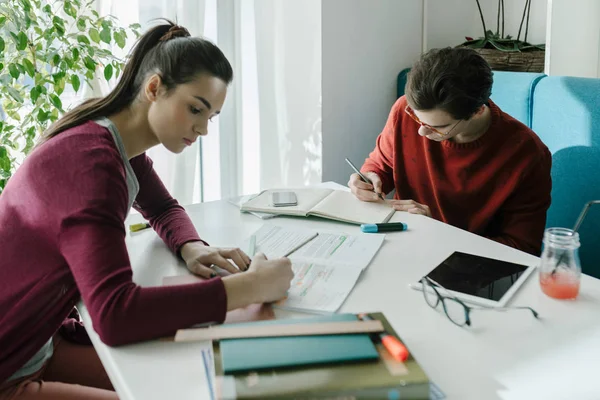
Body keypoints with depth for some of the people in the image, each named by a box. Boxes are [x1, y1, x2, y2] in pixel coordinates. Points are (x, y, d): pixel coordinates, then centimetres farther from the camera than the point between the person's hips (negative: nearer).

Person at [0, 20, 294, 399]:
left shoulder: (123, 141, 1)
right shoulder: (90, 160, -29)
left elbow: (163, 209, 18)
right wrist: (249, 287, -37)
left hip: (39, 340, 9)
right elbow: (115, 313, -40)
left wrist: (192, 248, -5)